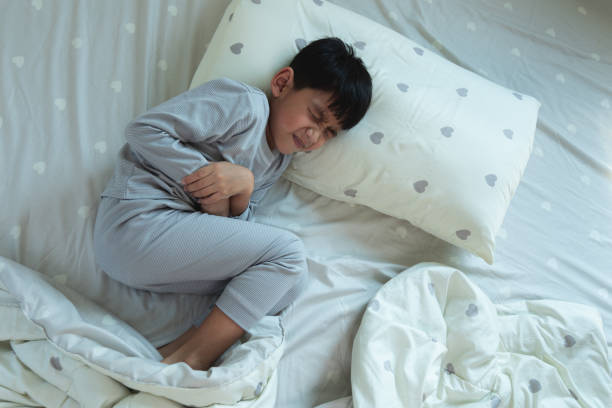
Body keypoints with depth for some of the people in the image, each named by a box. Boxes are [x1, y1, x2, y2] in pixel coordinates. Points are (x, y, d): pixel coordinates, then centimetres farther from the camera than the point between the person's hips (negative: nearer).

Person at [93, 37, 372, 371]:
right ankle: (187, 361, -17)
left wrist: (242, 186, -11)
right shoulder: (243, 104, -8)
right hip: (139, 221, -8)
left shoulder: (279, 161, 17)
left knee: (287, 280, -7)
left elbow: (236, 228, 9)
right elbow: (143, 129, -14)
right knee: (288, 252, -15)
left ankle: (180, 352, -18)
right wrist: (207, 174, -18)